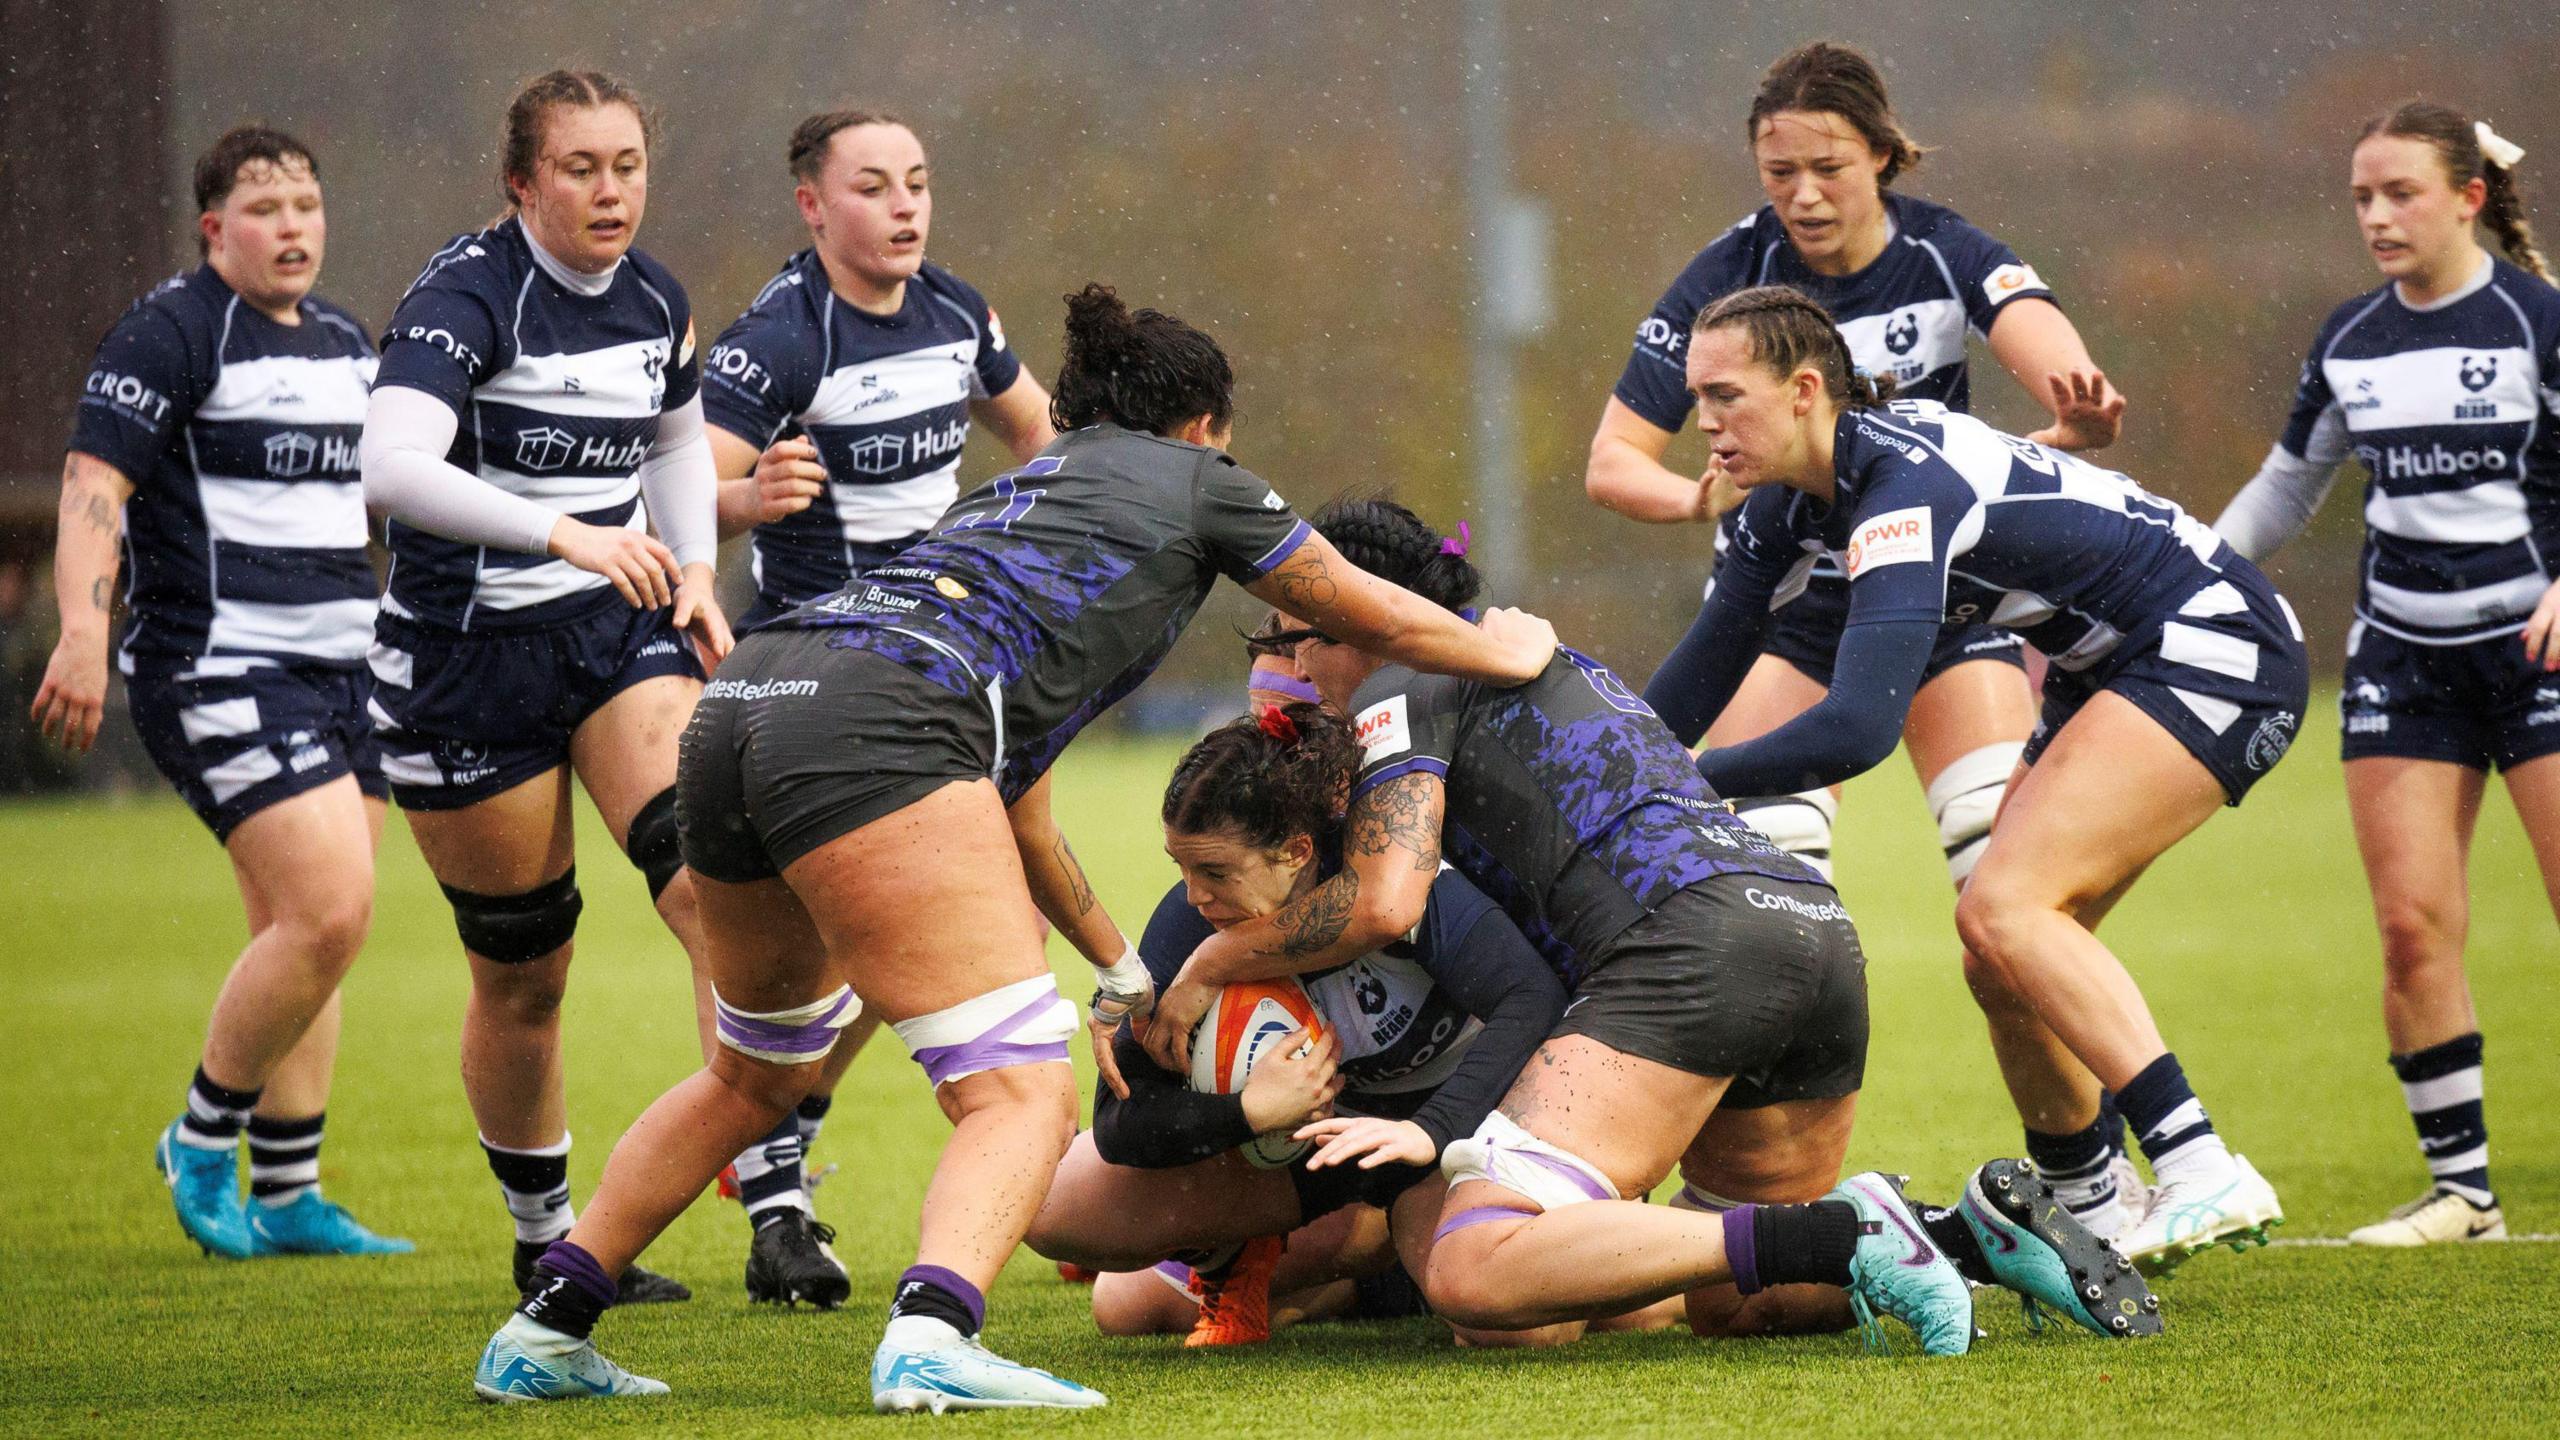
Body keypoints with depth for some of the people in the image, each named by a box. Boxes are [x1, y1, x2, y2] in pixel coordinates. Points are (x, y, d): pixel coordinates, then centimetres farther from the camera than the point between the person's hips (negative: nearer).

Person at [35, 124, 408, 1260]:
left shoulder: (344, 343, 15)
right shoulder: (170, 334, -9)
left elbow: (388, 481, 31)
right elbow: (93, 484, -17)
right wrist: (82, 632, -29)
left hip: (339, 669, 8)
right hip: (219, 673, -8)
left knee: (302, 932, 9)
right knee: (331, 910, -17)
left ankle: (288, 1199, 15)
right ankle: (203, 1139, 1)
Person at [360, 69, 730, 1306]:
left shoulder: (653, 300, 3)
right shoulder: (467, 295, -17)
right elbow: (391, 466, -35)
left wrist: (692, 568, 9)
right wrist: (560, 531, -45)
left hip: (619, 634, 4)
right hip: (465, 659, -4)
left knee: (712, 879, -20)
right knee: (521, 974, 6)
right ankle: (544, 1238, 27)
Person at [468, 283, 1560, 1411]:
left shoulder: (1023, 485, 38)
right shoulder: (1195, 479, 20)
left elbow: (1006, 799, 42)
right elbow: (1375, 617, 34)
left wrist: (1120, 971, 48)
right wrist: (1498, 650, 54)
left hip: (739, 715, 8)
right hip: (870, 732, -8)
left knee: (758, 1077, 28)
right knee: (1022, 1097, -9)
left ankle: (542, 1337, 26)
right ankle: (930, 1339, -35)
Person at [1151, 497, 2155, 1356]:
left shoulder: (1404, 689, 8)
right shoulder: (1552, 663, 36)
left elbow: (1378, 901, -6)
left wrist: (1204, 968, 9)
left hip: (1690, 946, -9)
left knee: (1471, 1276, -20)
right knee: (1725, 1305, 25)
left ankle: (1841, 1235, -27)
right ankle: (1983, 1227, 1)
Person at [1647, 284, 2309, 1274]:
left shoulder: (1903, 487, -27)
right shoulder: (1791, 498, 1)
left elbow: (1858, 727, -36)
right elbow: (1703, 670, 9)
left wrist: (1686, 782, -28)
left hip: (2220, 651, -10)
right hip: (2118, 672, 10)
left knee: (2005, 910, -21)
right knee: (2004, 946, 6)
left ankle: (2204, 1175, -26)